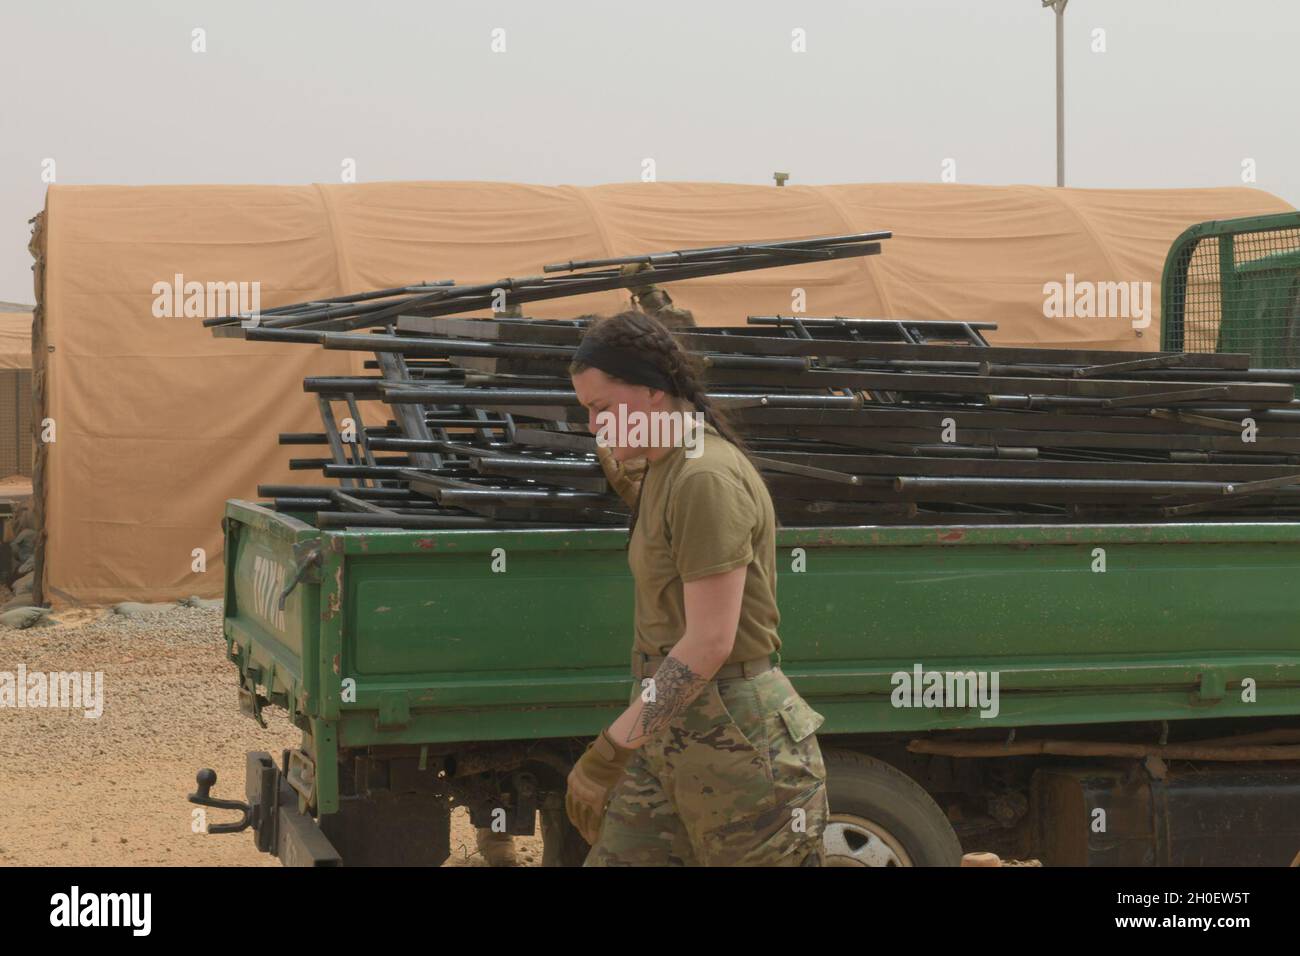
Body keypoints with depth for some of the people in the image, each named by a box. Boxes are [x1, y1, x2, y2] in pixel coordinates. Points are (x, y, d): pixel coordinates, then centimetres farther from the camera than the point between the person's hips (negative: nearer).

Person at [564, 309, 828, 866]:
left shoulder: (706, 479, -17)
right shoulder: (663, 469, 13)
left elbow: (709, 642, -22)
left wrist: (611, 751, -22)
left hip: (733, 740, -10)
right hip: (671, 734, 10)